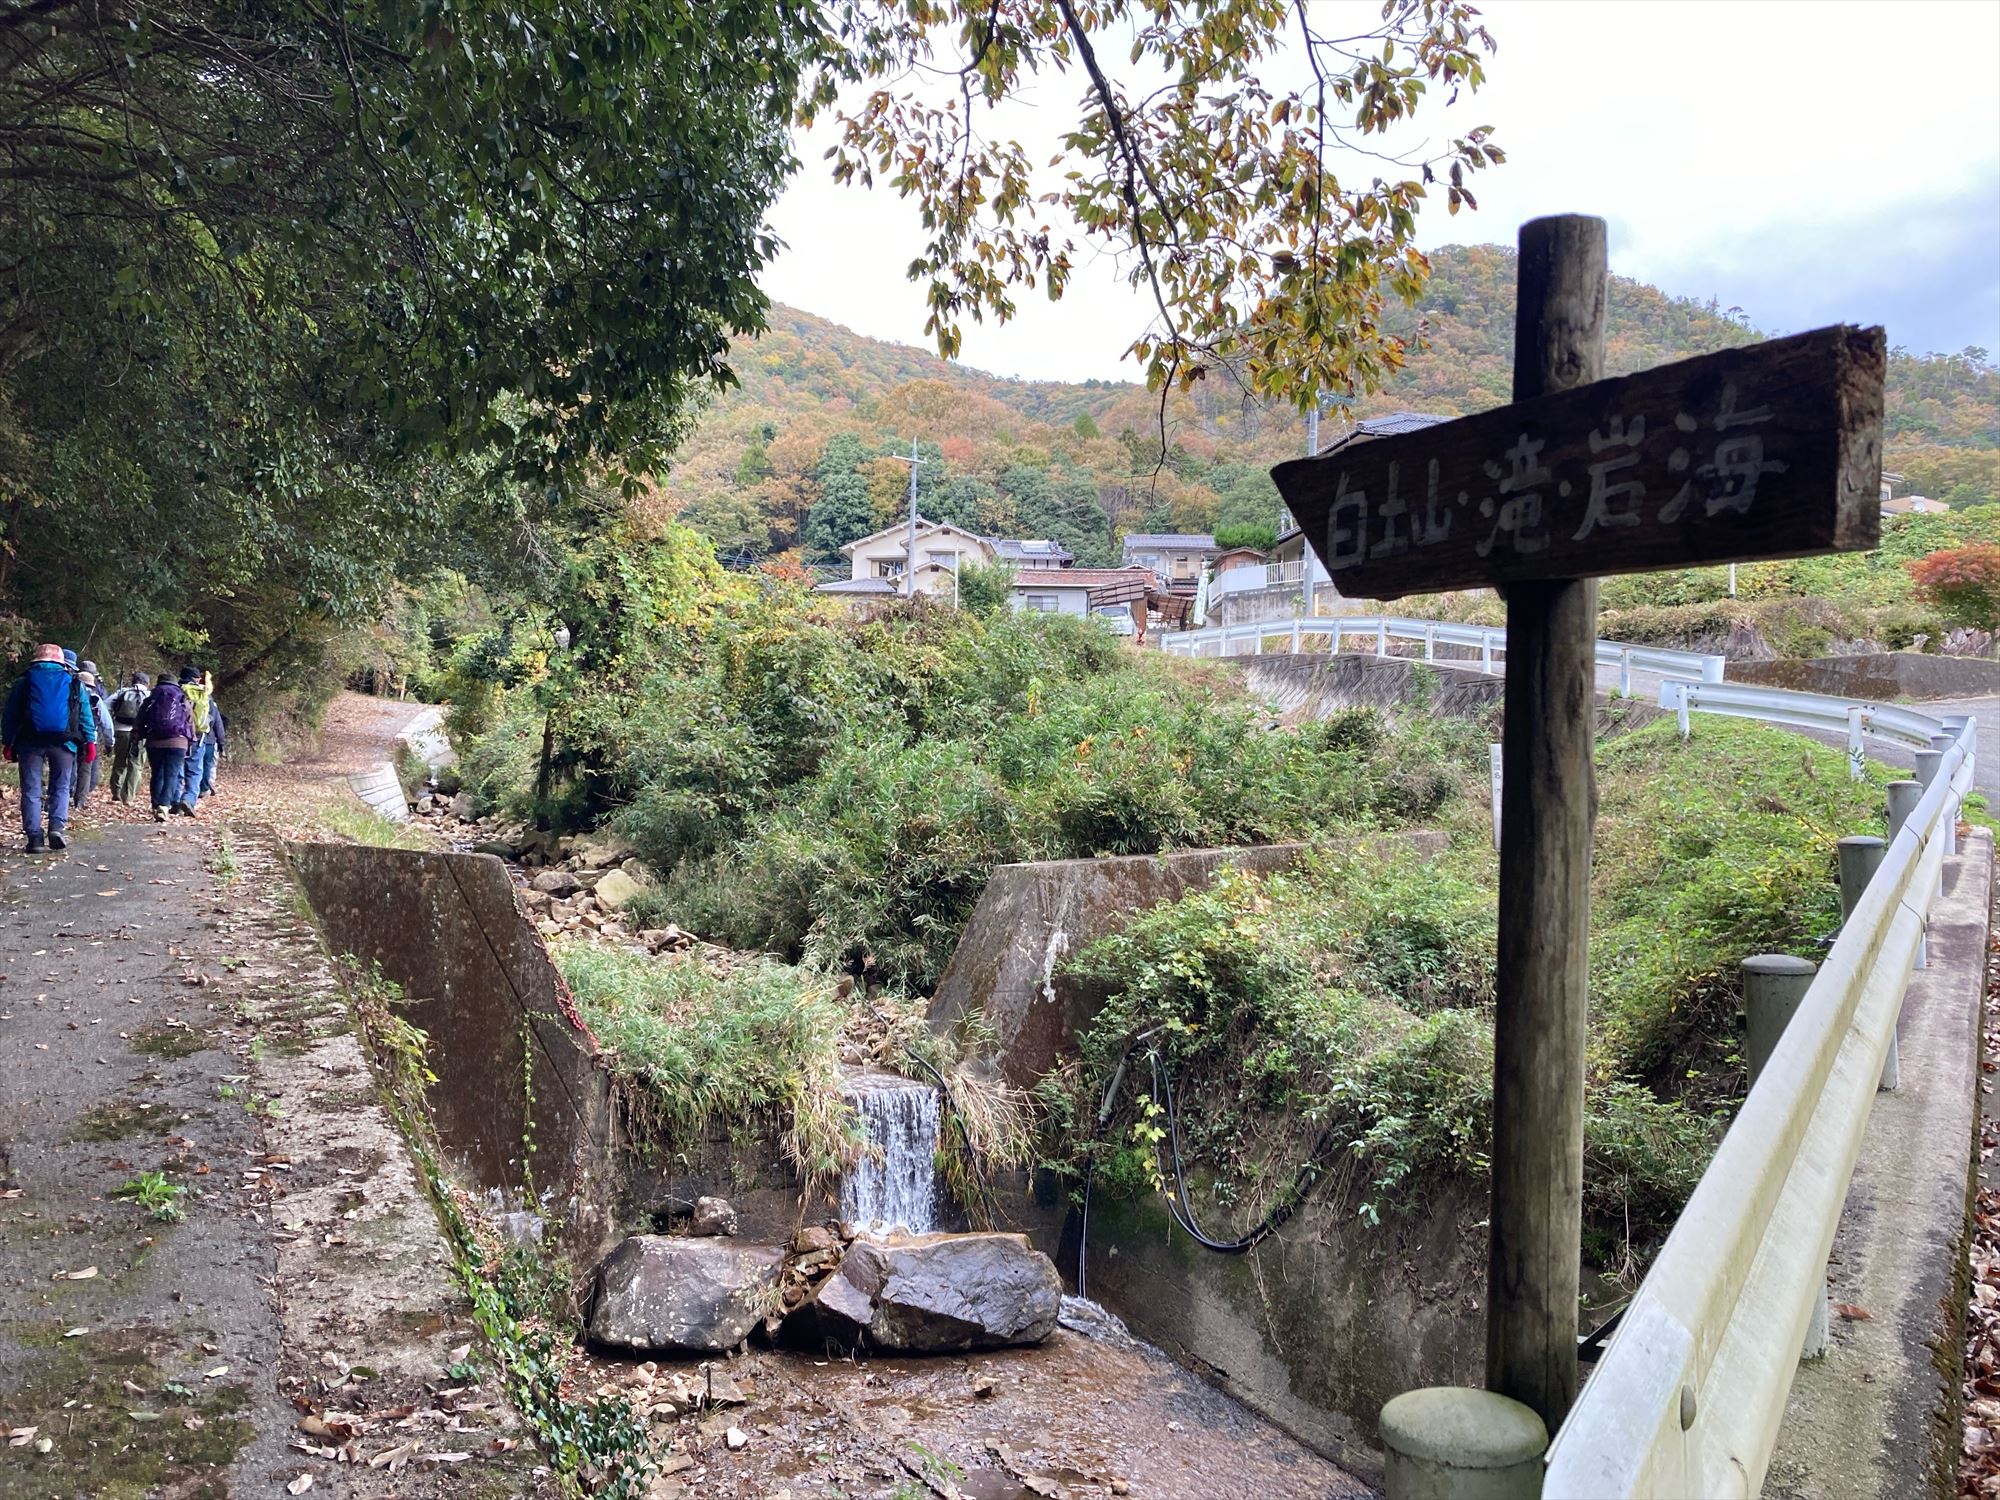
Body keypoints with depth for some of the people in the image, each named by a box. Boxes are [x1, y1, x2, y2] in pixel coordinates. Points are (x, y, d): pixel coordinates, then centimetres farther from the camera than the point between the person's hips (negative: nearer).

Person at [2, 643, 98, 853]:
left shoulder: (23, 681, 10)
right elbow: (85, 715, 7)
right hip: (63, 742, 0)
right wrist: (90, 741, 8)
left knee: (31, 790, 4)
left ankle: (35, 838, -2)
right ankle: (57, 827, -10)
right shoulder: (73, 682, 9)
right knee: (60, 788, 10)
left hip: (30, 742, 0)